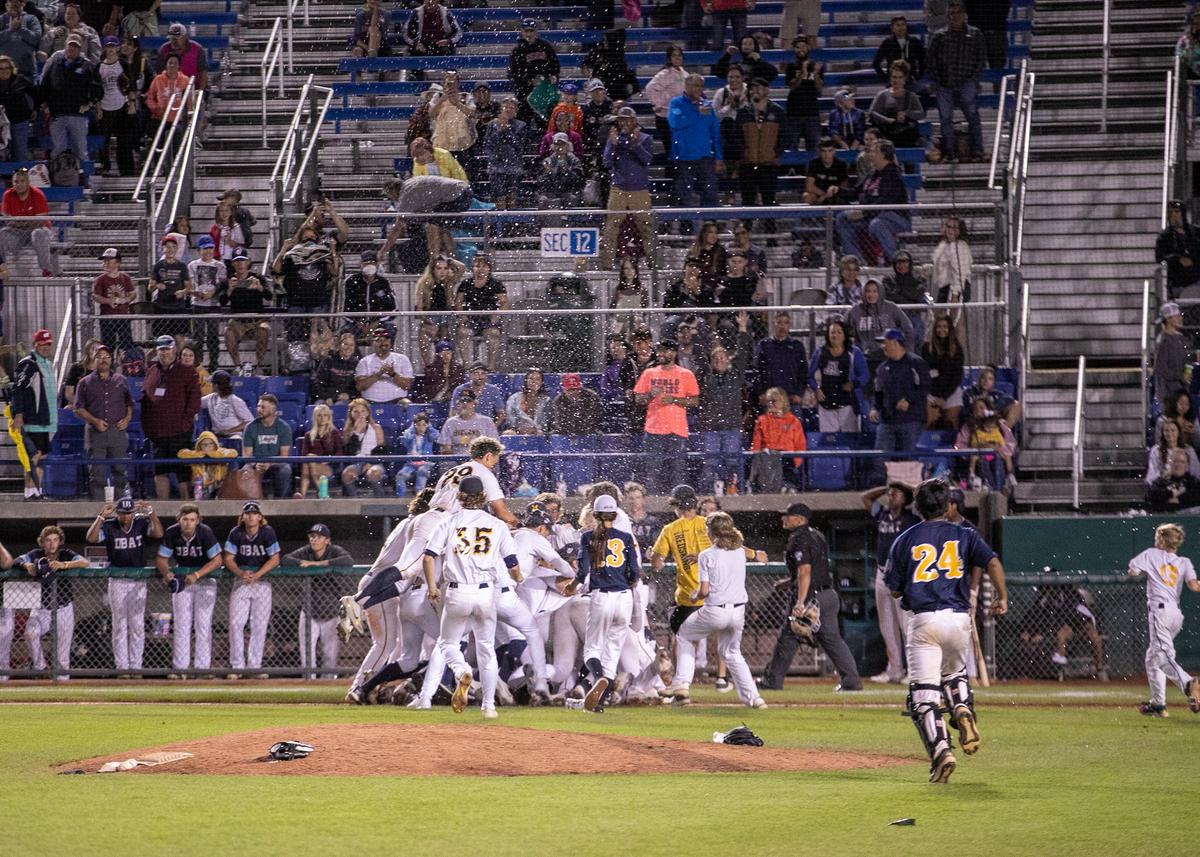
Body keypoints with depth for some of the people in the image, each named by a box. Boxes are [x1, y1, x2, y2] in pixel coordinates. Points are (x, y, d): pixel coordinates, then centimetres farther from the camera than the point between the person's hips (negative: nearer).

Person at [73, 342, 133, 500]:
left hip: (118, 430, 1)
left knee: (120, 470, 0)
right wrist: (95, 421, -9)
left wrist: (127, 419, -1)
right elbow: (78, 408, 4)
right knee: (97, 473, -2)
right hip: (96, 432, -1)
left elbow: (130, 403, 18)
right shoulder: (86, 382, 8)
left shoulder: (121, 380, 14)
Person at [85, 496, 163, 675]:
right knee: (119, 625, 3)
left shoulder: (141, 524, -2)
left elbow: (158, 534, -18)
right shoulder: (109, 526, -6)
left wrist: (151, 512, -27)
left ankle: (136, 665, 8)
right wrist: (101, 516, -27)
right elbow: (91, 538, -21)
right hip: (117, 581, -1)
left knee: (138, 625, 3)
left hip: (138, 581, 1)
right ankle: (121, 665, 5)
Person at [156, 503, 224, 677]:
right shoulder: (171, 533, -16)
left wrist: (196, 575, -31)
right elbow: (161, 558, -9)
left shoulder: (205, 532, -22)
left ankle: (202, 666, -2)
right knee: (181, 624, 0)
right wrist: (166, 573, -30)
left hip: (205, 579, -2)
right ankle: (180, 667, 2)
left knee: (203, 624, -5)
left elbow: (217, 560, -21)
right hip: (181, 579, 2)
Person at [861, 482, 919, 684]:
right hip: (882, 574, 7)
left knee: (908, 624, -11)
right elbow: (866, 497, 27)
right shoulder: (882, 515, 15)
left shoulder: (911, 517, -2)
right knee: (887, 627, 8)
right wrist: (887, 488, 19)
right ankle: (894, 669, 14)